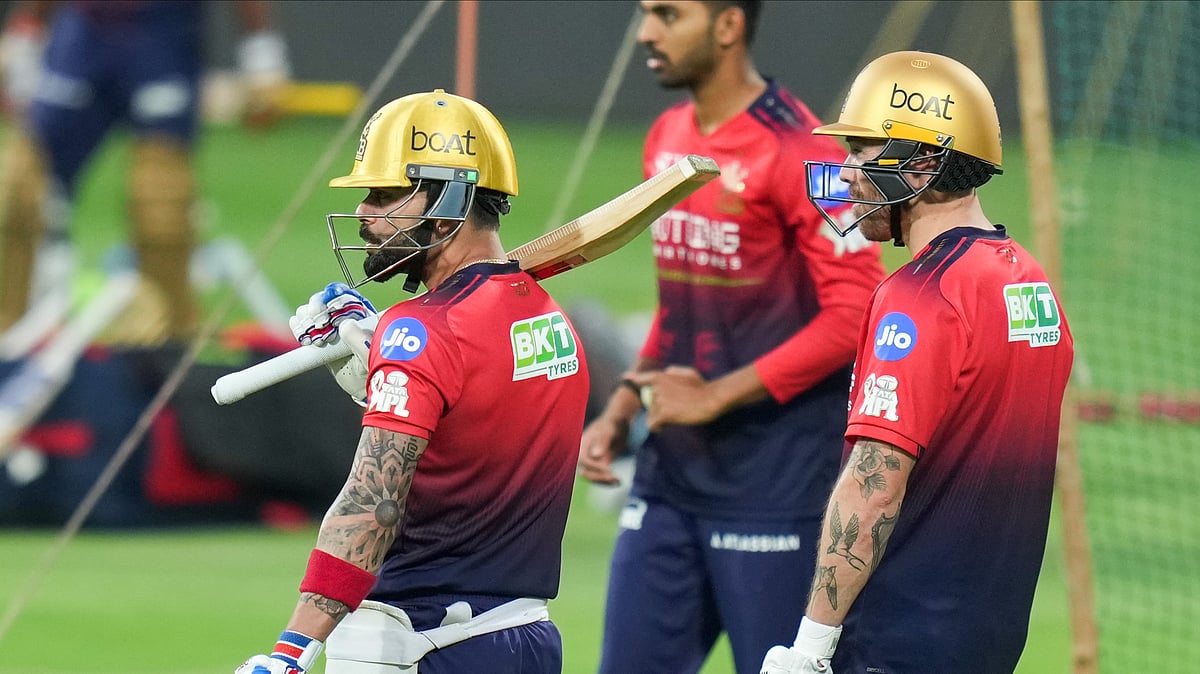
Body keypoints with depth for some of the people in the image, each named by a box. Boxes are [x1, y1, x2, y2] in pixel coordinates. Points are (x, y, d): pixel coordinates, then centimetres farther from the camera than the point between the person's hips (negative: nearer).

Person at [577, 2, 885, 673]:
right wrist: (625, 404, 11)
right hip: (669, 471, 8)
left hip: (776, 483, -8)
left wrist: (716, 396, -17)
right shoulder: (666, 139, 13)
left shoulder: (796, 150, -13)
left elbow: (855, 314, -18)